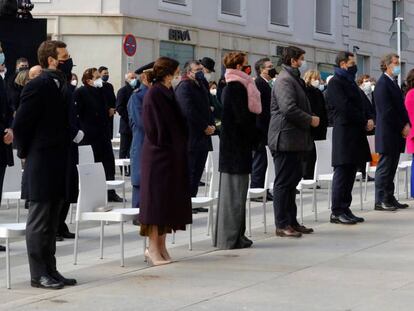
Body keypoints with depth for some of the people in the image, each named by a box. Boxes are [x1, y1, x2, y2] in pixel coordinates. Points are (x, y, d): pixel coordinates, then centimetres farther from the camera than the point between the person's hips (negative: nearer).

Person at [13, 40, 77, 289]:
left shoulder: (62, 84, 12)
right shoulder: (38, 86, -13)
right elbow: (20, 124, -13)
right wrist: (27, 153, -4)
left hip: (58, 164, 8)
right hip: (41, 164, -8)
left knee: (52, 221, 13)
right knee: (39, 220, -1)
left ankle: (50, 270, 20)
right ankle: (38, 274, 5)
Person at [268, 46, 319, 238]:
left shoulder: (294, 79, 19)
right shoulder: (285, 80, -14)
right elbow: (289, 109, -24)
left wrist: (310, 118, 11)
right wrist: (310, 120, -14)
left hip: (294, 140, 11)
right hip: (286, 139, -11)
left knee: (292, 180, 14)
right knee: (284, 182, -6)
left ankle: (292, 222, 20)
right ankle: (282, 225, -2)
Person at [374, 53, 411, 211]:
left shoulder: (393, 83, 17)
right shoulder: (383, 84, -12)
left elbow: (400, 107, 18)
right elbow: (387, 111, -17)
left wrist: (407, 124, 3)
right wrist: (402, 127, -12)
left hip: (396, 134, 9)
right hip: (387, 134, -9)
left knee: (391, 167, 11)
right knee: (384, 167, -5)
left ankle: (389, 198, 16)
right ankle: (380, 201, -1)